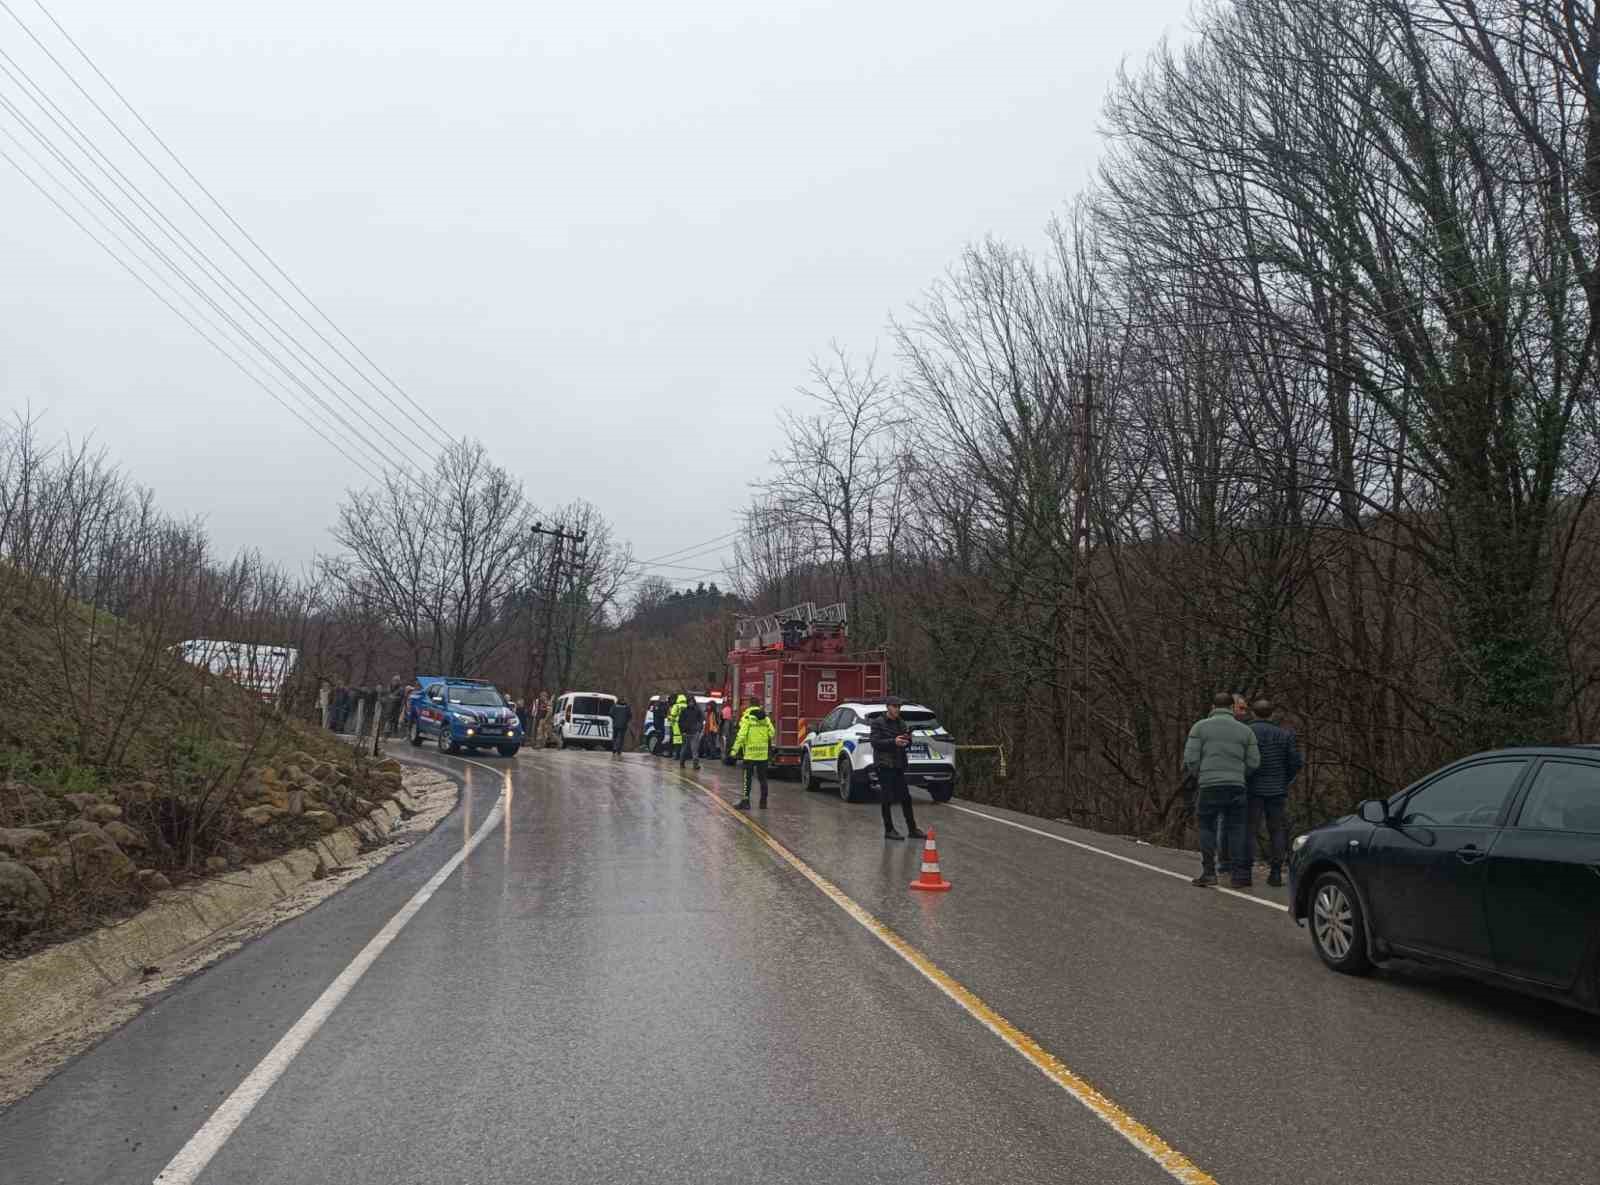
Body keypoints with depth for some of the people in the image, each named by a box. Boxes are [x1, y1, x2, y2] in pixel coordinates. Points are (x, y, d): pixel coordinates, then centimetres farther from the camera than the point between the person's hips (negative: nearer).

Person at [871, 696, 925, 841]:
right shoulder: (878, 723, -4)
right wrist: (893, 741, -24)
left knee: (906, 798, 7)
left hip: (899, 765, 6)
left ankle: (912, 829, 13)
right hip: (884, 765, -6)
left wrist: (907, 740, -7)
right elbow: (875, 742, -14)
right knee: (887, 799, -1)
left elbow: (907, 746, 16)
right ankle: (889, 830, 7)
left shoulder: (901, 724, 14)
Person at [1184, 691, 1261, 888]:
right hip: (1236, 787, 2)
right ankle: (1241, 875, 5)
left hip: (1210, 786, -2)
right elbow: (1253, 763, 7)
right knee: (1236, 829, 9)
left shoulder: (1200, 726, 1)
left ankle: (1209, 872, 1)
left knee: (1207, 828, 8)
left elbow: (1191, 758, -4)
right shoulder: (1245, 730, 8)